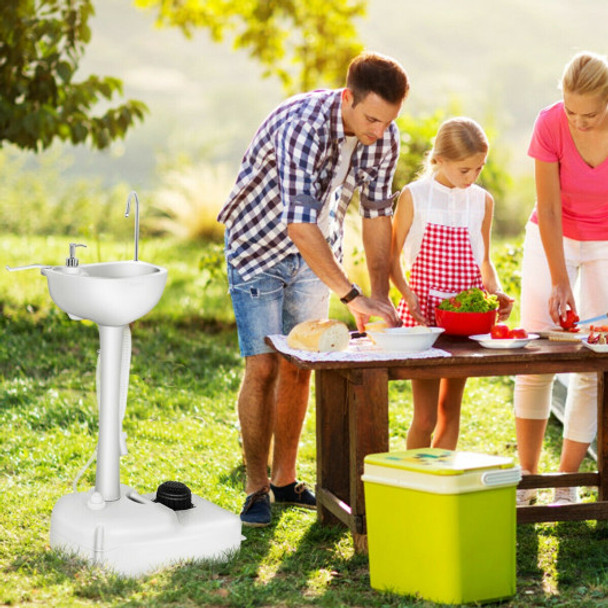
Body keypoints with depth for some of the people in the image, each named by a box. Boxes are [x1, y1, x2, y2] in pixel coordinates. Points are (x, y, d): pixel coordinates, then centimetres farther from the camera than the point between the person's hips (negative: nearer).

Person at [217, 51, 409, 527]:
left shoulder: (384, 138, -14)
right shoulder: (303, 126, -35)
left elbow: (377, 214, -5)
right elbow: (299, 226, -41)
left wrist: (381, 296, -13)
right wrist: (352, 298, -43)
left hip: (316, 251, 6)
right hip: (260, 245, -5)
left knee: (299, 365, 7)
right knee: (263, 367, -9)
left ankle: (286, 480, 18)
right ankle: (257, 488, 1)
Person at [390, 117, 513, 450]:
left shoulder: (482, 201, 8)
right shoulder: (414, 196, -3)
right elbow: (393, 257, 0)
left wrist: (496, 291, -1)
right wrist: (408, 295, -15)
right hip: (424, 310, -4)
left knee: (450, 409, 9)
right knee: (425, 417, -6)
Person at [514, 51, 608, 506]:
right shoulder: (551, 125, -23)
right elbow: (549, 210, -16)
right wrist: (560, 282, -18)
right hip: (554, 240, 0)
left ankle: (567, 482, 4)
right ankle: (527, 477, 3)